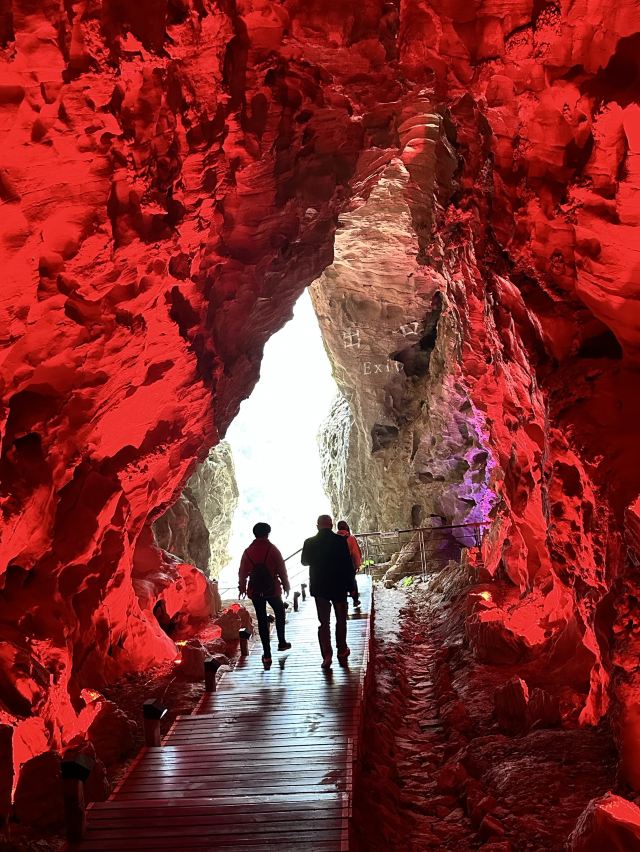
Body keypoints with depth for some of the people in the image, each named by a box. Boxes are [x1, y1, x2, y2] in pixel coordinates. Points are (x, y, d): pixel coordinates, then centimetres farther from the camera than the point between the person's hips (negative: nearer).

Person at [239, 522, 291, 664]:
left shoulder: (248, 552, 1)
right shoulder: (272, 549, -8)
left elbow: (243, 572, 7)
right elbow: (281, 569, -5)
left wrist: (242, 587, 21)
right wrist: (285, 584, 8)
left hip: (255, 591, 2)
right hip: (272, 589, -2)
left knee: (262, 619, 6)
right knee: (279, 612, 23)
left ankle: (267, 654, 6)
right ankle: (282, 642, 26)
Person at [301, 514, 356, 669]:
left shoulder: (309, 543, -7)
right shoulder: (340, 541, -12)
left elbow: (304, 561, 9)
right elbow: (348, 564, -10)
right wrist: (350, 586, -2)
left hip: (319, 588, 1)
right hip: (339, 587, -1)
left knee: (324, 623, 7)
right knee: (341, 620, 16)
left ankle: (327, 656, 2)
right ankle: (342, 652, 22)